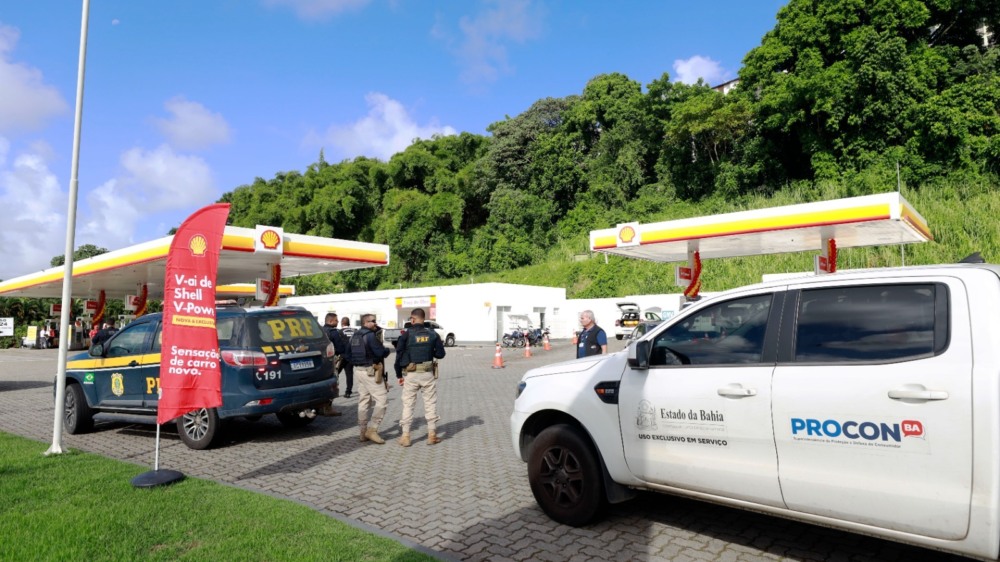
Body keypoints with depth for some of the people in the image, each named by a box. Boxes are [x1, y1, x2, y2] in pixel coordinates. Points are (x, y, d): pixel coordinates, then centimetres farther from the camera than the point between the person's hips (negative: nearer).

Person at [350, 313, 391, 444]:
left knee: (363, 401, 13)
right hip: (369, 371, -10)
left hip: (358, 369, 10)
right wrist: (387, 350, 1)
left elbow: (349, 353, 19)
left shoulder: (355, 335, 14)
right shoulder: (370, 335, -15)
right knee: (382, 398, -6)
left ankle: (364, 432, 17)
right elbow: (381, 352, -20)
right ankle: (372, 429, -8)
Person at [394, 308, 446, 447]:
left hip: (410, 374, -1)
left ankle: (405, 436, 10)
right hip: (428, 374, 1)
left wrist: (399, 375, 6)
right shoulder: (432, 334, 0)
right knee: (430, 404, 10)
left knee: (408, 405, 8)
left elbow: (399, 355, -4)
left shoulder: (406, 335, -6)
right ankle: (432, 435, 13)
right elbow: (440, 354, 2)